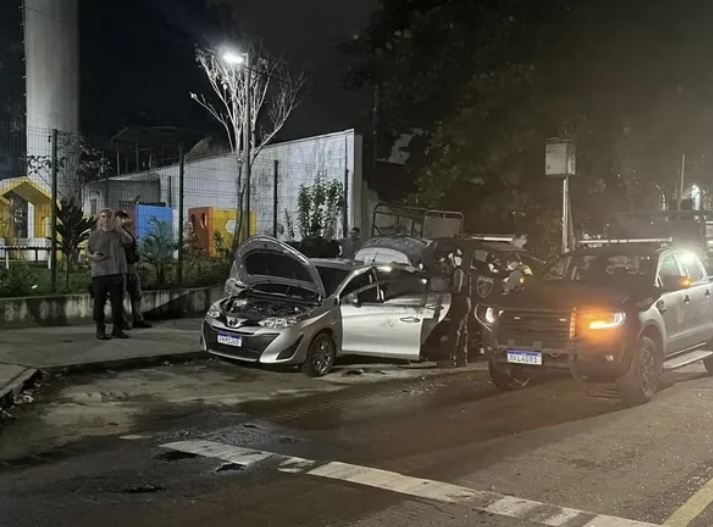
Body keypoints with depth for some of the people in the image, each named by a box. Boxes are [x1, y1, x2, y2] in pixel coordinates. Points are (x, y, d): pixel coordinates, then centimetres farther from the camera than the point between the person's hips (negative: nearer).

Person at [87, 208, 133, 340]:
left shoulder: (119, 233, 5)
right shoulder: (95, 235, 5)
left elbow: (129, 240, -14)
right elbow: (87, 251, 10)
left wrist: (119, 229, -28)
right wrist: (93, 256, -12)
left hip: (116, 273, 1)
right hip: (99, 273, -1)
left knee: (118, 302, 4)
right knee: (99, 303, 1)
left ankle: (117, 329, 15)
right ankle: (100, 330, 10)